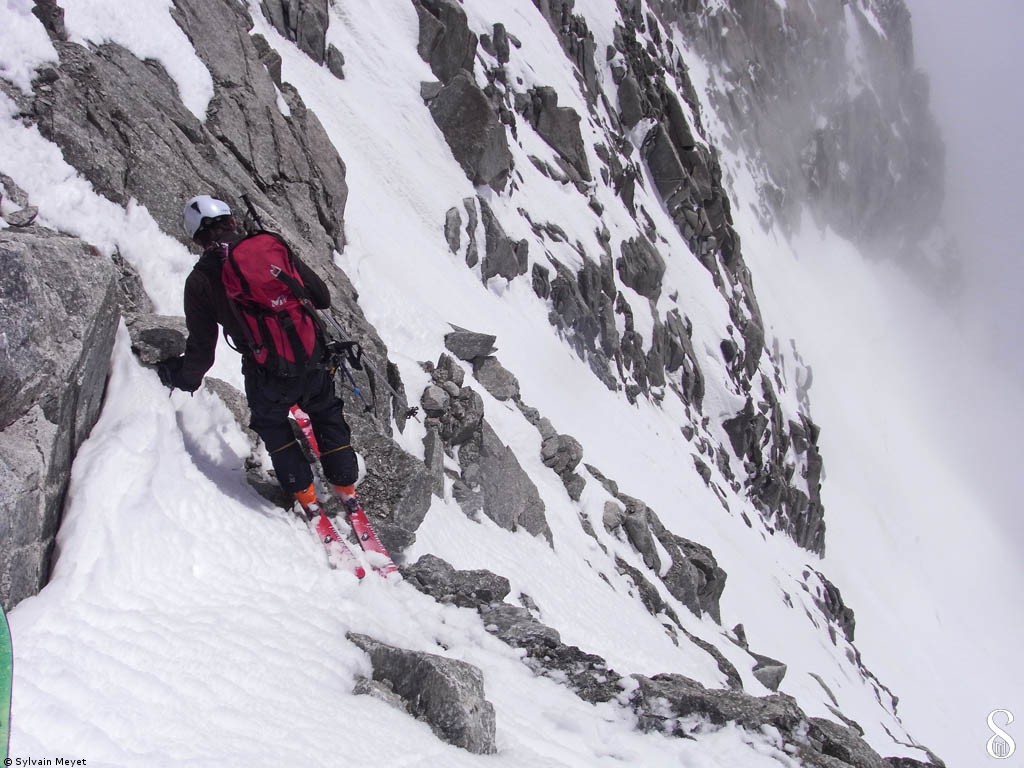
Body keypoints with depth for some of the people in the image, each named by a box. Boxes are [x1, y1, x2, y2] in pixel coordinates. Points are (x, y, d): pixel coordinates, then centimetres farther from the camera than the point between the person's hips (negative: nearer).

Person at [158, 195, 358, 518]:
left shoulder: (200, 281, -7)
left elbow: (201, 346, -2)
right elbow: (320, 295, 3)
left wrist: (183, 377, 18)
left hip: (266, 378, -2)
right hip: (312, 361, 2)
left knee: (273, 427, 27)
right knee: (328, 418, 26)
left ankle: (305, 495, 32)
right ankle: (346, 487, 36)